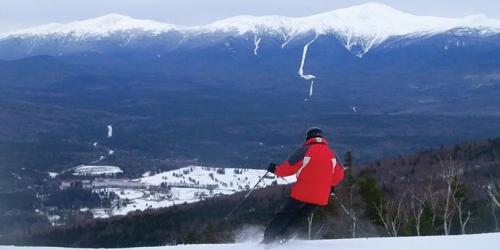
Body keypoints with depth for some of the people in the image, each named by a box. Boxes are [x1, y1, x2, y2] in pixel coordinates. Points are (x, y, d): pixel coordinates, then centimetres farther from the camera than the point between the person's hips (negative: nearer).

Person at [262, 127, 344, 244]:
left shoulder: (305, 150, -9)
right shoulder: (331, 153, 5)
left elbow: (289, 167, -9)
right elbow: (339, 174, 11)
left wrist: (275, 169, 8)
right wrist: (331, 185, 28)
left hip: (302, 192, -4)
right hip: (320, 196, 4)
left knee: (285, 215, 10)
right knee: (298, 219, 16)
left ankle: (268, 239, 9)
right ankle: (281, 239, 9)